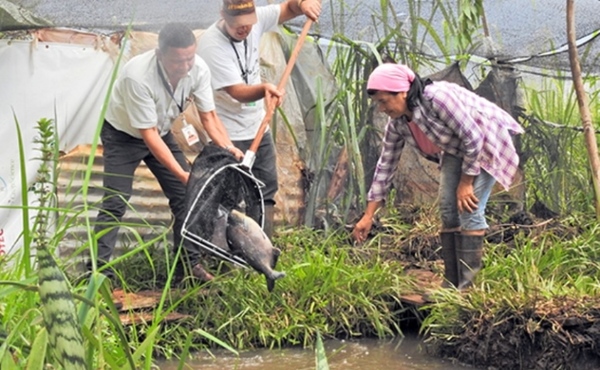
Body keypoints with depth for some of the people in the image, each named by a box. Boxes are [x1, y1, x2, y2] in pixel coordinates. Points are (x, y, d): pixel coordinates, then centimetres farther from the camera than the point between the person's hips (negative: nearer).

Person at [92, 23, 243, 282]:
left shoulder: (198, 69, -23)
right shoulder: (137, 76, -39)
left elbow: (208, 117, -11)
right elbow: (148, 135, -33)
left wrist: (229, 149, -28)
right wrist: (182, 174, -37)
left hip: (160, 132, 5)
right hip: (122, 135, -5)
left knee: (184, 194, -1)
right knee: (115, 202, -13)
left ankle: (187, 261, 12)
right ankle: (97, 268, -5)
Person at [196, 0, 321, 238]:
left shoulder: (256, 20, -7)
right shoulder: (211, 45, -25)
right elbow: (238, 92, -28)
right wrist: (263, 89, -48)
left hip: (258, 128, 8)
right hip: (227, 135, -7)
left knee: (267, 188, 14)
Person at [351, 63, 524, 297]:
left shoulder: (437, 98, -34)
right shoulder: (397, 124, -9)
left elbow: (474, 137, -28)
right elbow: (385, 166, -3)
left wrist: (466, 182, -20)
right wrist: (368, 215, -4)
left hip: (487, 143, -7)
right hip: (456, 149, 8)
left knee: (469, 209, -16)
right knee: (447, 209, -1)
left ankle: (468, 286, -11)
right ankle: (451, 284, 5)